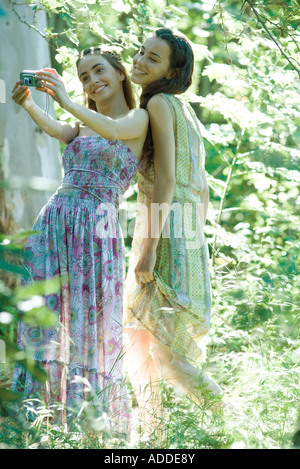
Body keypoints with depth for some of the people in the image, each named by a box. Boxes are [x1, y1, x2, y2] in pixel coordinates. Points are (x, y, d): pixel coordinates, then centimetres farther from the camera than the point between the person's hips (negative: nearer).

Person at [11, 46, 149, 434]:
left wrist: (66, 102, -26)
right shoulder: (81, 125, 21)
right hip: (54, 223, 5)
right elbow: (56, 130, -1)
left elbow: (113, 130, -17)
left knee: (91, 329, -3)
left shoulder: (139, 118, 6)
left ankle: (95, 424, 4)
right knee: (41, 317, -1)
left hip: (96, 228, -5)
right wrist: (28, 105, -21)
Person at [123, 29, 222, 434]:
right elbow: (202, 188, 19)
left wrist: (149, 247, -20)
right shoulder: (186, 111, 18)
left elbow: (165, 179, -17)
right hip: (188, 239, 9)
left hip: (165, 236, -9)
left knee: (168, 356, -7)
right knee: (136, 340, 12)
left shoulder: (159, 104, -8)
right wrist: (195, 244, 23)